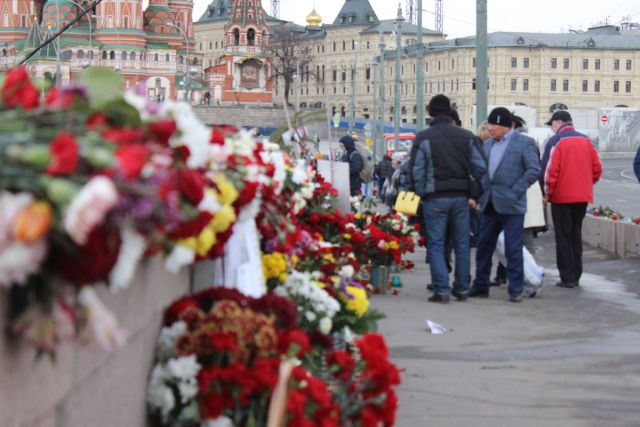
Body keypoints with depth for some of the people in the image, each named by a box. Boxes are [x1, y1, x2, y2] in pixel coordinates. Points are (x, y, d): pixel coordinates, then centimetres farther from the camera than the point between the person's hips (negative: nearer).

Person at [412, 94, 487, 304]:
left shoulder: (424, 137, -5)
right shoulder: (466, 136, 5)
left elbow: (417, 172, -5)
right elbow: (480, 168, 4)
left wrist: (421, 195, 5)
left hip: (435, 198, -3)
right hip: (461, 197, 3)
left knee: (435, 245, 1)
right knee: (462, 244, 11)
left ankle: (441, 289, -5)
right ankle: (462, 288, 15)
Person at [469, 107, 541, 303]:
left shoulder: (524, 143, -4)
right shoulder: (487, 145, 14)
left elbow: (534, 170, -9)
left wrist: (515, 191, -14)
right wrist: (479, 193, 4)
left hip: (511, 205, -6)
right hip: (489, 204, 6)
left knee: (513, 249, -2)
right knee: (483, 246, 10)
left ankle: (516, 289, 6)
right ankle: (481, 286, 20)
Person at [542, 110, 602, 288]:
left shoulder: (556, 141, -9)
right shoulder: (586, 140, 8)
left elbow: (550, 169, -15)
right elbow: (597, 168, 6)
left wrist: (547, 193, -6)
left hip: (562, 197, -5)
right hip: (583, 196, 5)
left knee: (563, 237, 1)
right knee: (576, 235, 15)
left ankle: (567, 278, -1)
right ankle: (576, 276, 16)